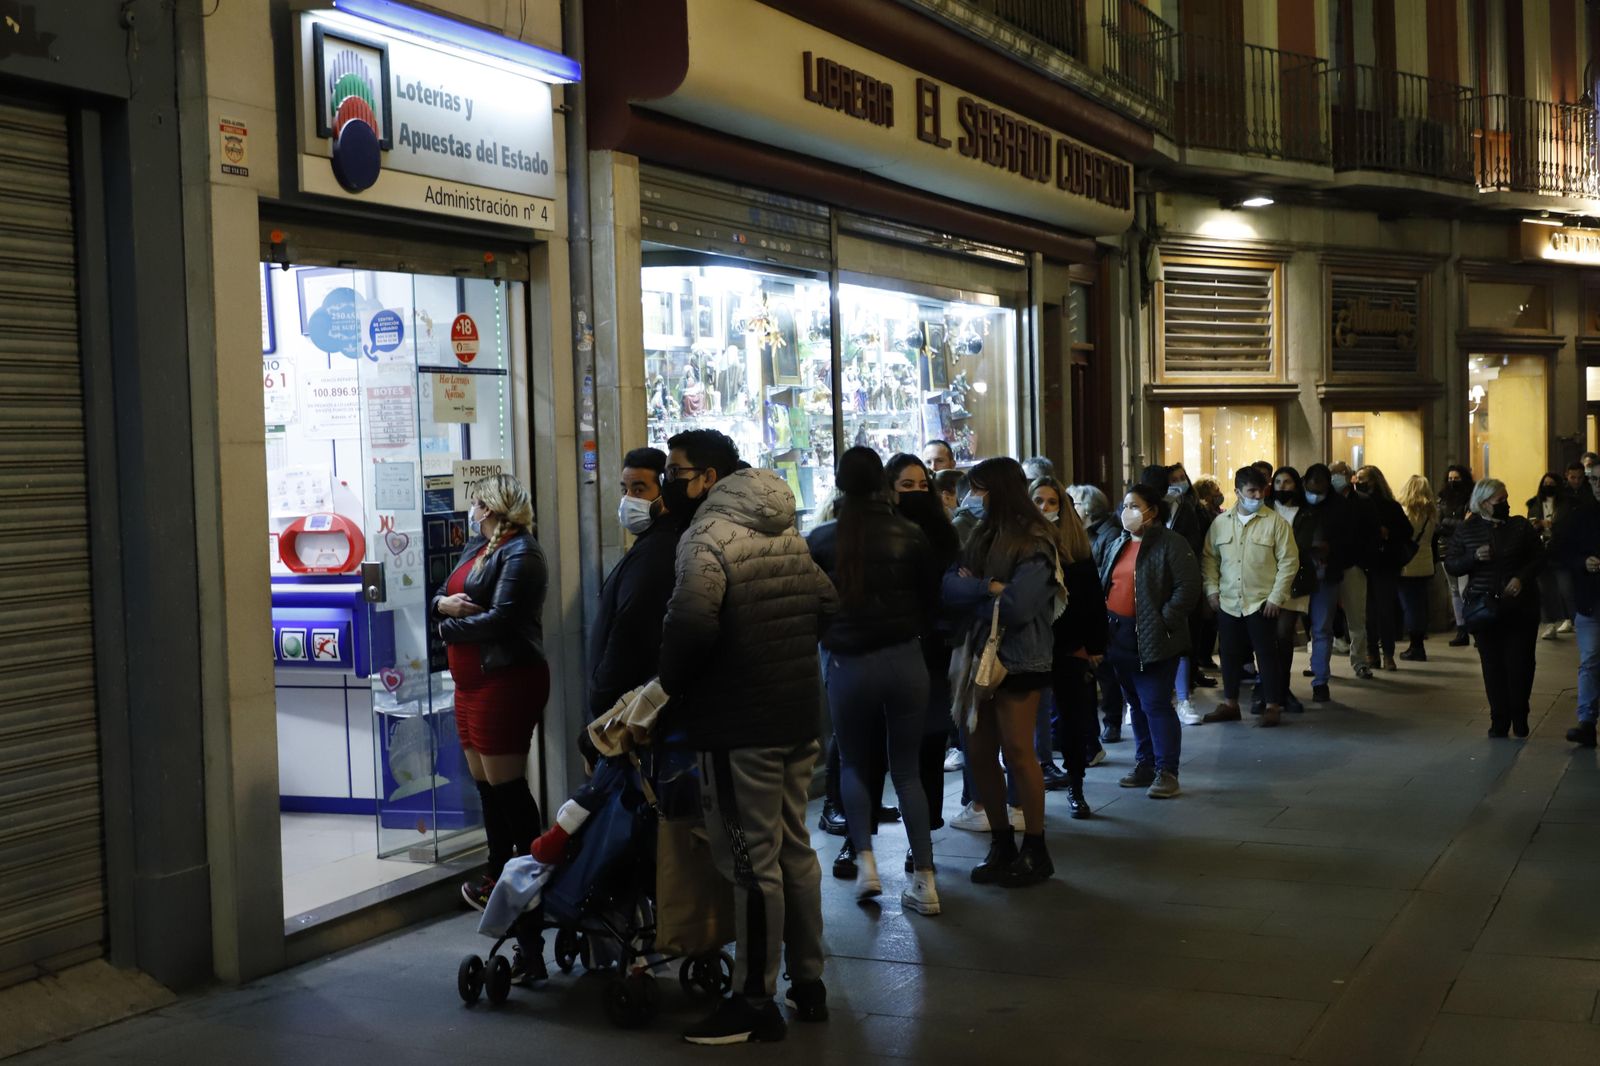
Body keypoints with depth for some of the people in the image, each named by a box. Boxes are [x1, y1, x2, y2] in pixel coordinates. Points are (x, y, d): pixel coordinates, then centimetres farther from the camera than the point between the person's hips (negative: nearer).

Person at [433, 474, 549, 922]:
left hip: (506, 680, -9)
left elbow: (500, 619, -21)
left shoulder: (519, 553, -12)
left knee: (506, 785, -5)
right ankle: (497, 877, 23)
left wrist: (449, 627, -8)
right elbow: (438, 600, 18)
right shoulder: (476, 548, 17)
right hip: (471, 682, 10)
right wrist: (443, 603, -6)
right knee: (485, 784, 14)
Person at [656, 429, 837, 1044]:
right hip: (799, 715, 8)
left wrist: (671, 683, -12)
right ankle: (808, 983, 26)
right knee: (796, 849, 16)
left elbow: (691, 625, -28)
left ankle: (755, 1002, 6)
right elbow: (827, 607, 17)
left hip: (740, 725, -8)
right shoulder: (787, 534, 12)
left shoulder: (707, 536, -14)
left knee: (751, 860, -2)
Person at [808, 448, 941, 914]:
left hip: (849, 665, -1)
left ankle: (865, 861, 4)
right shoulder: (909, 535, -3)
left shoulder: (822, 540, -4)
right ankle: (925, 881, 3)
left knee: (853, 764, 19)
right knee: (907, 769, 9)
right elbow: (931, 600, 6)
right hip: (906, 661, 1)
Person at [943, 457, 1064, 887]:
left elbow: (1016, 607, -20)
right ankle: (1001, 844, 20)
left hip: (1019, 660, -7)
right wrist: (988, 588, -19)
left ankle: (1035, 849, 9)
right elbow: (948, 586, -3)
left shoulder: (1034, 544, -11)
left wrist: (970, 593, -5)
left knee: (1017, 751, -3)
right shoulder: (981, 537, 10)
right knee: (979, 753, 8)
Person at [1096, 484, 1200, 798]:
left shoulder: (1171, 544, -8)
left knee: (1155, 705, -8)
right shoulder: (1115, 545, 14)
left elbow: (1188, 587, -14)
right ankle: (1144, 764, 23)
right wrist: (1101, 624, 8)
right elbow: (1101, 584, 20)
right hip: (1118, 637, 7)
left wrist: (1164, 622, -18)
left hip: (1152, 640, -7)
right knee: (1136, 704, 14)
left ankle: (1167, 772, -2)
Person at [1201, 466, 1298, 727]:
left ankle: (1272, 706, 9)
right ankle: (1230, 704, 23)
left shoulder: (1275, 522, -5)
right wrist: (1212, 589, 2)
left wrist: (1276, 596, -10)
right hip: (1228, 603, 4)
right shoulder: (1220, 523, 6)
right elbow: (1209, 558, 12)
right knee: (1230, 654, 11)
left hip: (1262, 603, -4)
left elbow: (1289, 561, -6)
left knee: (1267, 654, 1)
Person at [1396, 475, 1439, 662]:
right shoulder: (1432, 513, 4)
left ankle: (1416, 647, 1)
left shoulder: (1404, 512, -13)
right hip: (1426, 566, 6)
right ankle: (1419, 645, 18)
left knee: (1409, 605, 0)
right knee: (1421, 605, 12)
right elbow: (1434, 541, 11)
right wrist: (1435, 564, 18)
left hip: (1407, 567, -6)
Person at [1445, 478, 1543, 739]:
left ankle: (1519, 716, 17)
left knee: (1520, 663, -1)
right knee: (1493, 664, 2)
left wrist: (1522, 577, -11)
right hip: (1485, 608, 0)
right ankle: (1499, 719, 11)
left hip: (1520, 607, 0)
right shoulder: (1466, 530, 2)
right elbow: (1450, 565, 3)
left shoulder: (1520, 526, 2)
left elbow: (1538, 558, 6)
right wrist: (1474, 557, -15)